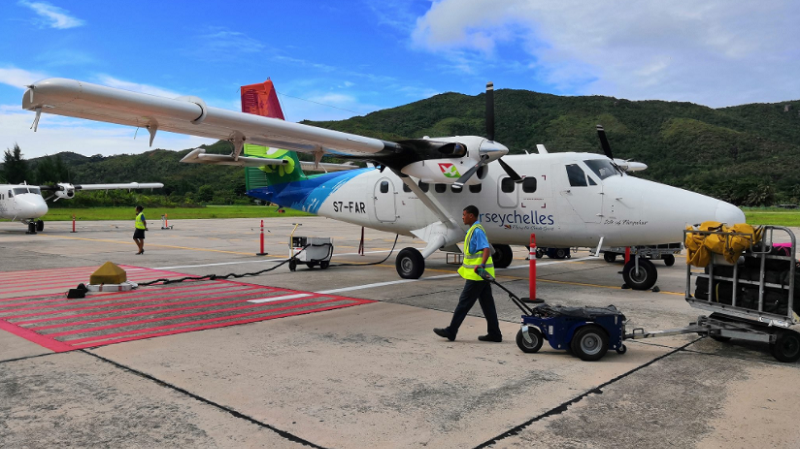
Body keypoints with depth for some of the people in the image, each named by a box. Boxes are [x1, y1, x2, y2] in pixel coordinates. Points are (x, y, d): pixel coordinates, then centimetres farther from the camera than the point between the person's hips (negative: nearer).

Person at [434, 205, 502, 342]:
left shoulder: (477, 230, -15)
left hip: (476, 275, -10)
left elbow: (486, 249, -27)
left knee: (464, 303, -3)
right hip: (481, 275, 10)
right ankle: (494, 334, 14)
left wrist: (481, 264, -41)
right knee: (487, 304, 10)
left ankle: (451, 331, 4)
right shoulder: (474, 229, 18)